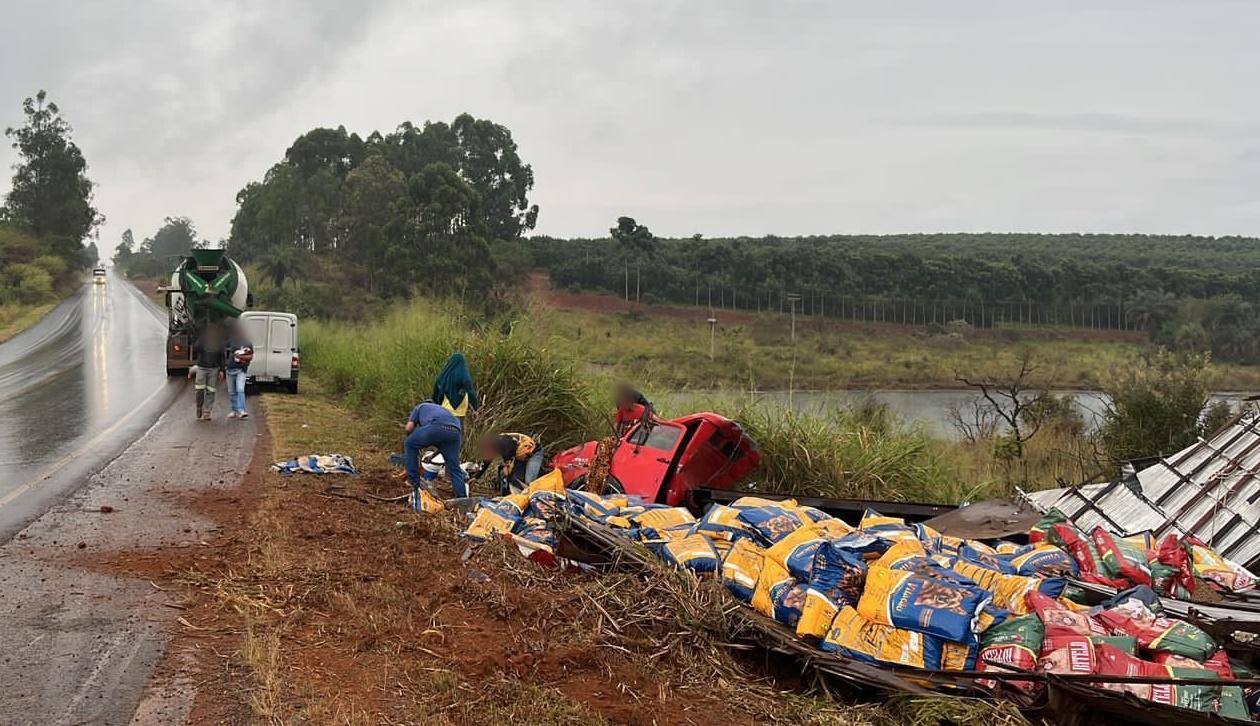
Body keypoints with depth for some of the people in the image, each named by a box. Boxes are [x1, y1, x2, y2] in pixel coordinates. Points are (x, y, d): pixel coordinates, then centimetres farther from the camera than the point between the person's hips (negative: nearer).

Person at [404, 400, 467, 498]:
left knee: (410, 445, 19)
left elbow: (409, 428, 20)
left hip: (436, 427, -5)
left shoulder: (420, 407, 35)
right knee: (454, 468, 14)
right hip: (455, 432, 5)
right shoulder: (441, 409, 46)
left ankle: (414, 481, 17)